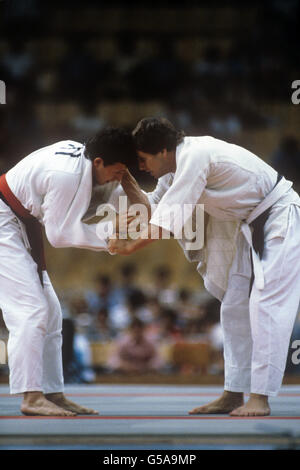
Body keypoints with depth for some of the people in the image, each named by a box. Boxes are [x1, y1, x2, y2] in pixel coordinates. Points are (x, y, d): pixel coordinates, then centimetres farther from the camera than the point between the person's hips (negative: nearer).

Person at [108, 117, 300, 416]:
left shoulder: (195, 157, -27)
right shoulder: (178, 164, 2)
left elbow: (169, 219, -29)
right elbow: (155, 203, 14)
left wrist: (130, 246, -22)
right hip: (253, 228, 10)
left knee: (266, 307, -15)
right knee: (235, 309, 9)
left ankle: (260, 398, -15)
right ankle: (234, 395, 13)